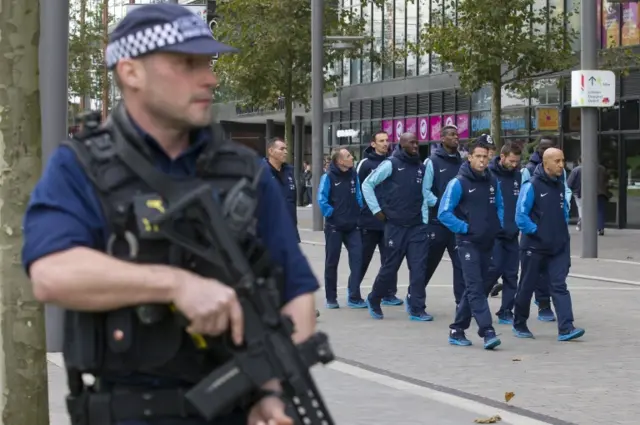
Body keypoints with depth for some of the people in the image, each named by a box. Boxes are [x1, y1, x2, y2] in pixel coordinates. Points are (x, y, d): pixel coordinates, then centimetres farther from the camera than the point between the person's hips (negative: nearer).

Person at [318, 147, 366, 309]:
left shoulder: (353, 175, 2)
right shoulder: (329, 177, -12)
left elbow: (358, 195, 10)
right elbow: (322, 200, -14)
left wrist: (359, 213, 3)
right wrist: (331, 214, -12)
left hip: (352, 226, 4)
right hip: (334, 227, -4)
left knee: (357, 258, -8)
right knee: (332, 262, 6)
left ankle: (354, 297, -4)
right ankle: (331, 299, 16)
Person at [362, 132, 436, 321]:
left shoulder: (420, 167, 10)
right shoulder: (391, 164, -5)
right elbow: (367, 185, -2)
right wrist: (377, 210, -5)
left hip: (417, 226, 4)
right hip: (396, 226, -4)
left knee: (418, 268, -3)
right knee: (390, 267, 3)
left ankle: (417, 309, 1)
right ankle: (373, 300, 25)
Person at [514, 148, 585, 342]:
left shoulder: (560, 184, 8)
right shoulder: (532, 186, -13)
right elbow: (521, 216, -15)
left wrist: (562, 228, 12)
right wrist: (536, 231, -14)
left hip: (558, 247, 5)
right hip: (534, 246, -5)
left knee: (559, 286, -5)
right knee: (527, 286, 9)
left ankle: (566, 328, -12)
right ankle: (519, 324, 25)